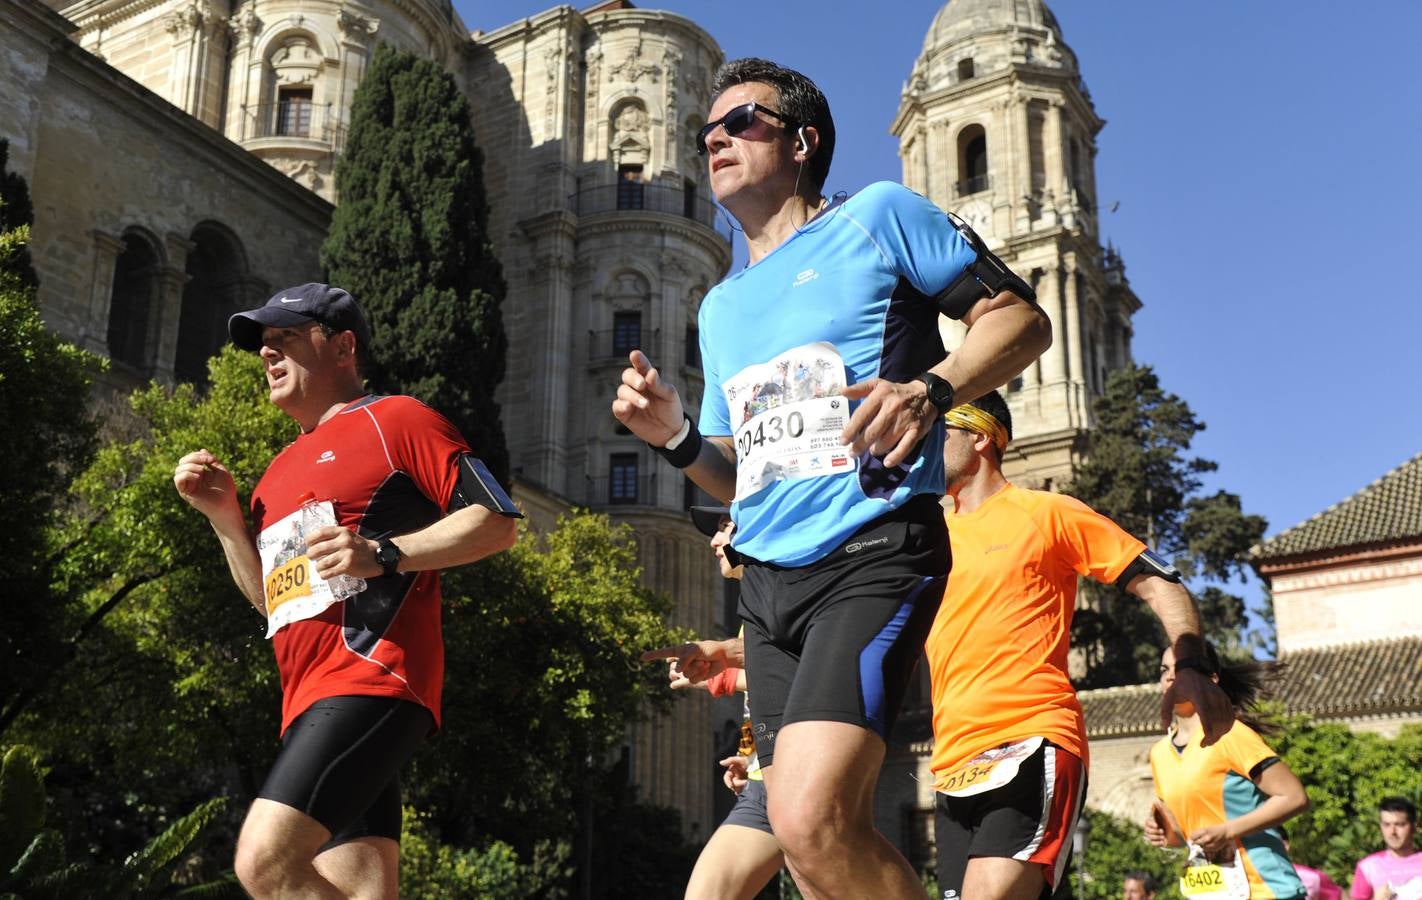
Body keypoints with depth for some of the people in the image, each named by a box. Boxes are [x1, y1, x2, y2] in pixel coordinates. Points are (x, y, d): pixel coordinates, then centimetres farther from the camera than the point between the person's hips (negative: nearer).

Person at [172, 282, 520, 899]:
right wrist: (224, 516, 17)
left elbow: (497, 523, -4)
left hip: (372, 674, -8)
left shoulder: (396, 420, 3)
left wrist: (384, 554, -16)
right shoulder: (281, 470, 26)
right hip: (310, 702, 8)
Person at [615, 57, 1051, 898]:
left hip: (872, 554, -7)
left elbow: (1021, 317, 0)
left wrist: (929, 390, -18)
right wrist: (678, 438, 4)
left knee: (812, 820, -24)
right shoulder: (722, 306, 22)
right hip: (768, 581, 7)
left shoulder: (876, 216, 4)